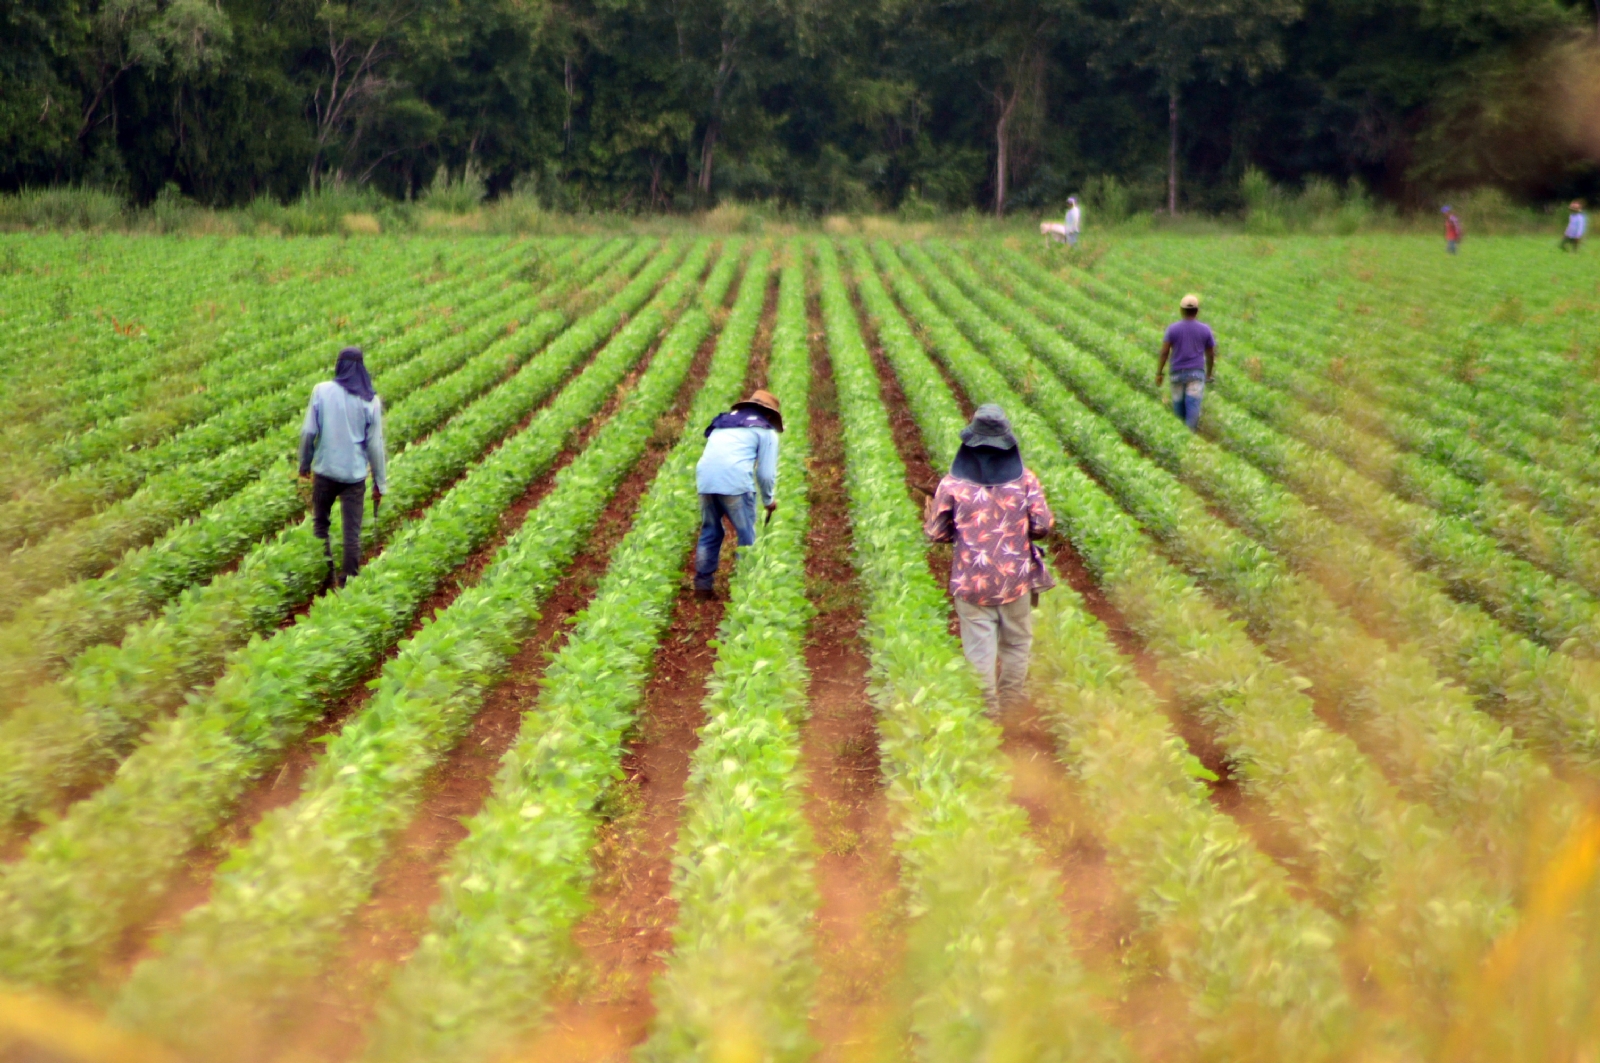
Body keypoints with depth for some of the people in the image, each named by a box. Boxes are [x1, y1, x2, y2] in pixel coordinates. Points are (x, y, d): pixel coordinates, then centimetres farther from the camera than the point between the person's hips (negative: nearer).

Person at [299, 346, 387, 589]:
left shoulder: (322, 391, -5)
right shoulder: (370, 401, -5)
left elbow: (308, 432, -3)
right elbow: (375, 444, -3)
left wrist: (304, 463, 13)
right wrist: (381, 482, 5)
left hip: (325, 469, 0)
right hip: (355, 474, 0)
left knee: (320, 523, 17)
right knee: (352, 532, 4)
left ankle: (326, 575, 15)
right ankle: (349, 581, 4)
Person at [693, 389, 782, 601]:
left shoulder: (722, 423, 30)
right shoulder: (766, 430, 13)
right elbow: (766, 473, 6)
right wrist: (769, 500, 23)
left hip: (705, 479, 5)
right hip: (735, 481, -5)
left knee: (709, 532, 17)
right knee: (746, 535, 7)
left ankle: (703, 586, 17)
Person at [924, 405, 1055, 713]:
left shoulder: (953, 483, -9)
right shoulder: (1024, 478, -5)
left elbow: (938, 533, -4)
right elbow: (1043, 526, -5)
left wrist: (928, 519, 18)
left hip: (971, 581, -1)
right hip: (1016, 579, 1)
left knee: (979, 649, 7)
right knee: (1017, 643, 18)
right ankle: (1011, 706, 26)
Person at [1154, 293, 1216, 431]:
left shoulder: (1173, 328, 0)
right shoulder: (1205, 330, 2)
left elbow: (1164, 352, -5)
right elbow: (1211, 354, 8)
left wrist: (1159, 373, -1)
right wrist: (1209, 374, 21)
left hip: (1178, 373, 1)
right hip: (1196, 373, -1)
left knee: (1178, 407, 12)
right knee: (1193, 406, -9)